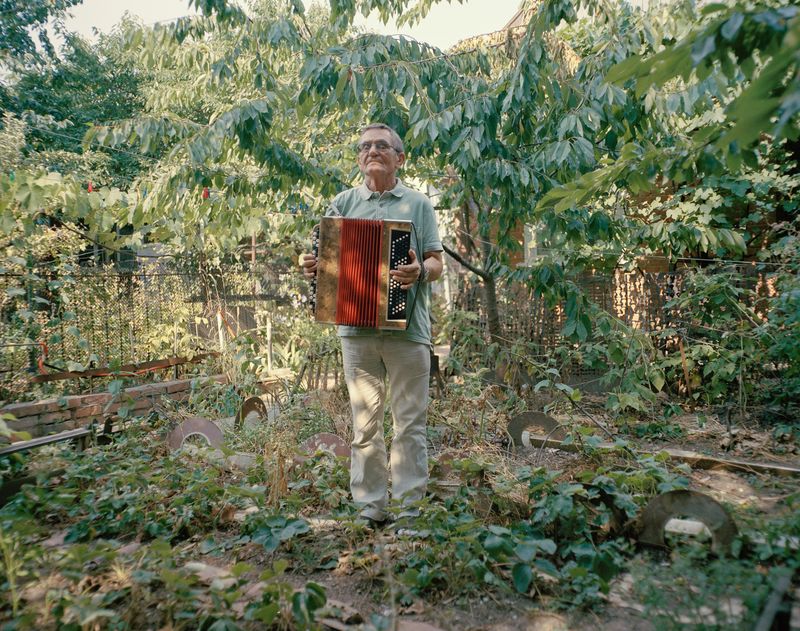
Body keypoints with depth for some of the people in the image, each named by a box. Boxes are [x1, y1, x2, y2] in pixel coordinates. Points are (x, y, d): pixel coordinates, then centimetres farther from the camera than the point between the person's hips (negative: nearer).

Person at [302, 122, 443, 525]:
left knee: (410, 423, 2)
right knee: (365, 422, 6)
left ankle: (410, 507, 12)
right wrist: (311, 267, -10)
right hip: (357, 326, 2)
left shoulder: (418, 204, 11)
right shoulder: (343, 203, 15)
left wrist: (421, 271, -17)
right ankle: (369, 507, 16)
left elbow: (436, 262, 6)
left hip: (407, 326, -1)